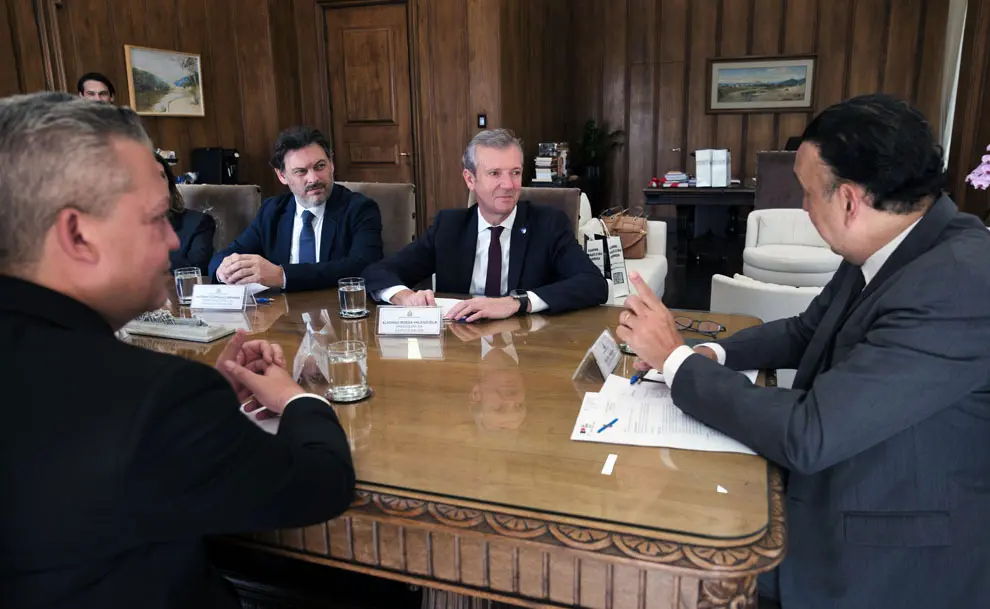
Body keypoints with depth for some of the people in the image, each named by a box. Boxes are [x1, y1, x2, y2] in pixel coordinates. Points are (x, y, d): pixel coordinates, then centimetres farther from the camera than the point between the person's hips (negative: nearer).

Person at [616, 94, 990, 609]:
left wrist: (676, 357, -21)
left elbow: (807, 436, -33)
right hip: (838, 500, 7)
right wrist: (709, 355, -7)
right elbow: (807, 331, 12)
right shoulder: (892, 246, -3)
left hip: (890, 562, -7)